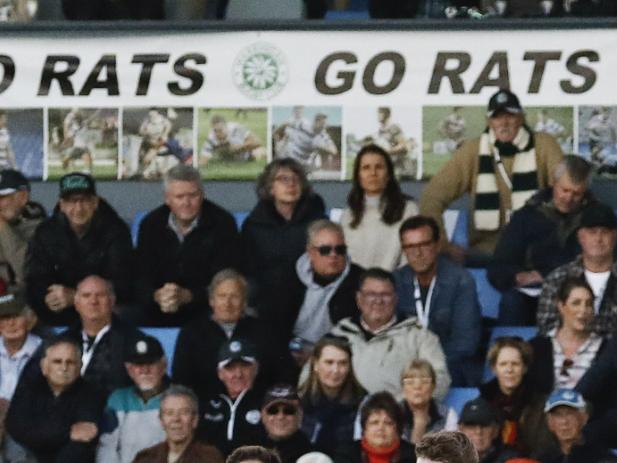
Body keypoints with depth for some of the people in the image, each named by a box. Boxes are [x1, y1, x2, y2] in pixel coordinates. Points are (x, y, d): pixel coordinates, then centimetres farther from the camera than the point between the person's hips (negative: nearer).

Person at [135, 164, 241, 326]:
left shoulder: (222, 223, -6)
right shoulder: (151, 224, 4)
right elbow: (142, 278, -1)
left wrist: (186, 296, -28)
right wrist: (157, 296, -26)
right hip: (160, 315, 2)